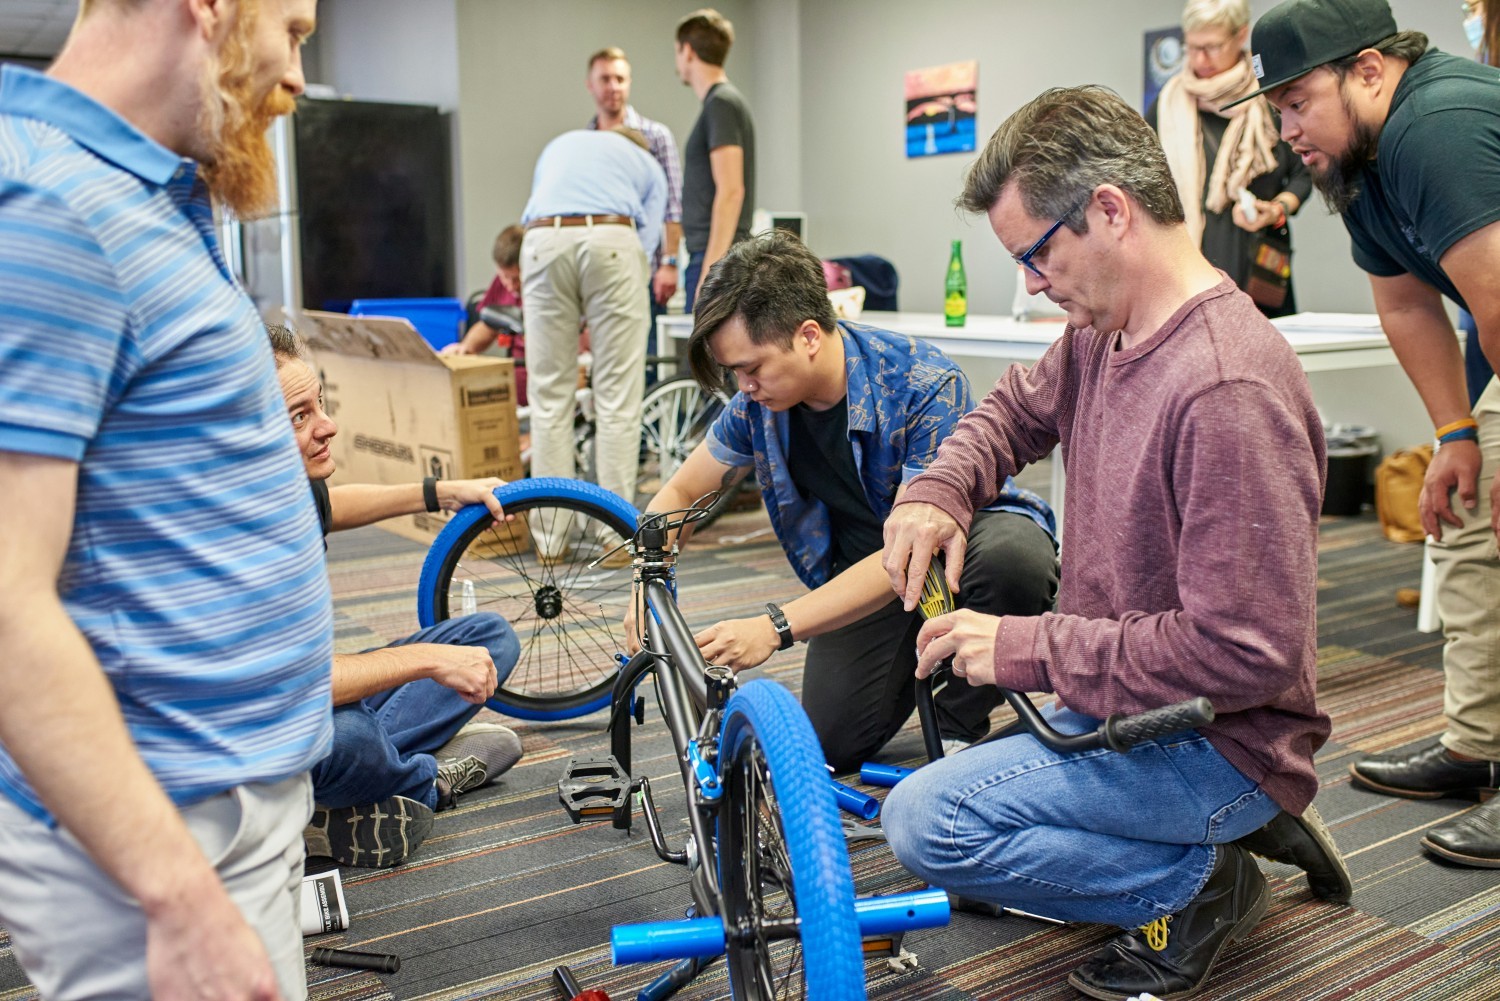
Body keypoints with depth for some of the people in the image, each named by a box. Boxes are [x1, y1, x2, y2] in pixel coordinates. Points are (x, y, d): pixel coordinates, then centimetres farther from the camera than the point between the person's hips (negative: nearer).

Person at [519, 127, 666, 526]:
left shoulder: (558, 145, 38)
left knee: (549, 395, 7)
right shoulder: (649, 166, 29)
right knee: (617, 397, 3)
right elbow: (646, 241, 18)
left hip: (543, 240, 2)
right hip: (611, 240, -2)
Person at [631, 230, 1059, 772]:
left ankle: (959, 722, -11)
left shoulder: (923, 383, -30)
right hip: (865, 570, 4)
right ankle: (918, 656, 21)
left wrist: (775, 626, -39)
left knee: (1014, 555, -40)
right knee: (832, 744, -11)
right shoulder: (758, 403, -13)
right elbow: (679, 494, 1)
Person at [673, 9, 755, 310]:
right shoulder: (718, 102, 18)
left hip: (715, 260, -9)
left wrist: (710, 270, -22)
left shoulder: (721, 104, -10)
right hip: (708, 257, 9)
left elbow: (731, 191, -19)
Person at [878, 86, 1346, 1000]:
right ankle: (1237, 825, 15)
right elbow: (1017, 409, 21)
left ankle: (1198, 885, -2)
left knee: (932, 822, -23)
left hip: (1218, 741, -9)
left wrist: (1031, 648, -23)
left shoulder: (1229, 390, -28)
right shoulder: (1101, 335, 1)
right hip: (1124, 709, 10)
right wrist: (937, 491, 0)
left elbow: (1243, 653, -29)